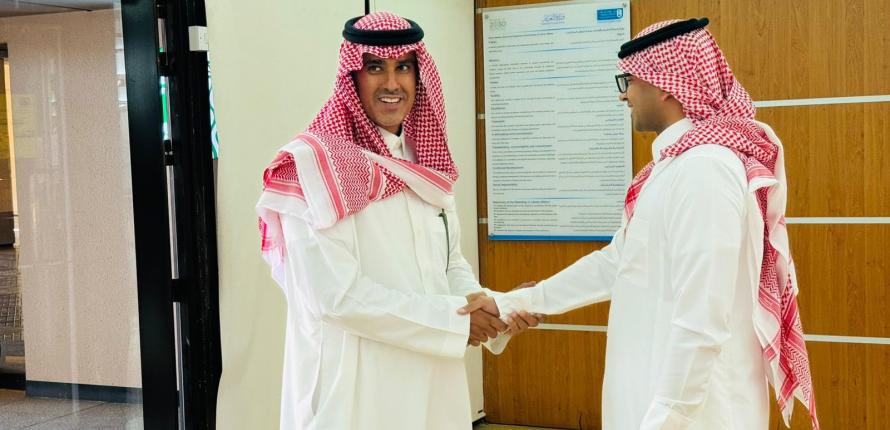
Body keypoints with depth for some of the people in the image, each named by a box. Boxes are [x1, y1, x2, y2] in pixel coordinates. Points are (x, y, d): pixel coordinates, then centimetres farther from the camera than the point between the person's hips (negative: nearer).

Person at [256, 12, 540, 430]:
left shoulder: (423, 162, 9)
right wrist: (455, 317, -16)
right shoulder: (314, 164, -14)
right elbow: (338, 294, -20)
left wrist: (494, 308, -9)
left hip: (431, 377, 7)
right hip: (355, 386, -6)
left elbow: (451, 264, 11)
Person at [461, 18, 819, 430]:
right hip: (662, 394, 9)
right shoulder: (677, 162, 12)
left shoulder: (704, 167, -21)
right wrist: (513, 302, 18)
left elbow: (702, 321, -26)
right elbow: (615, 261, 17)